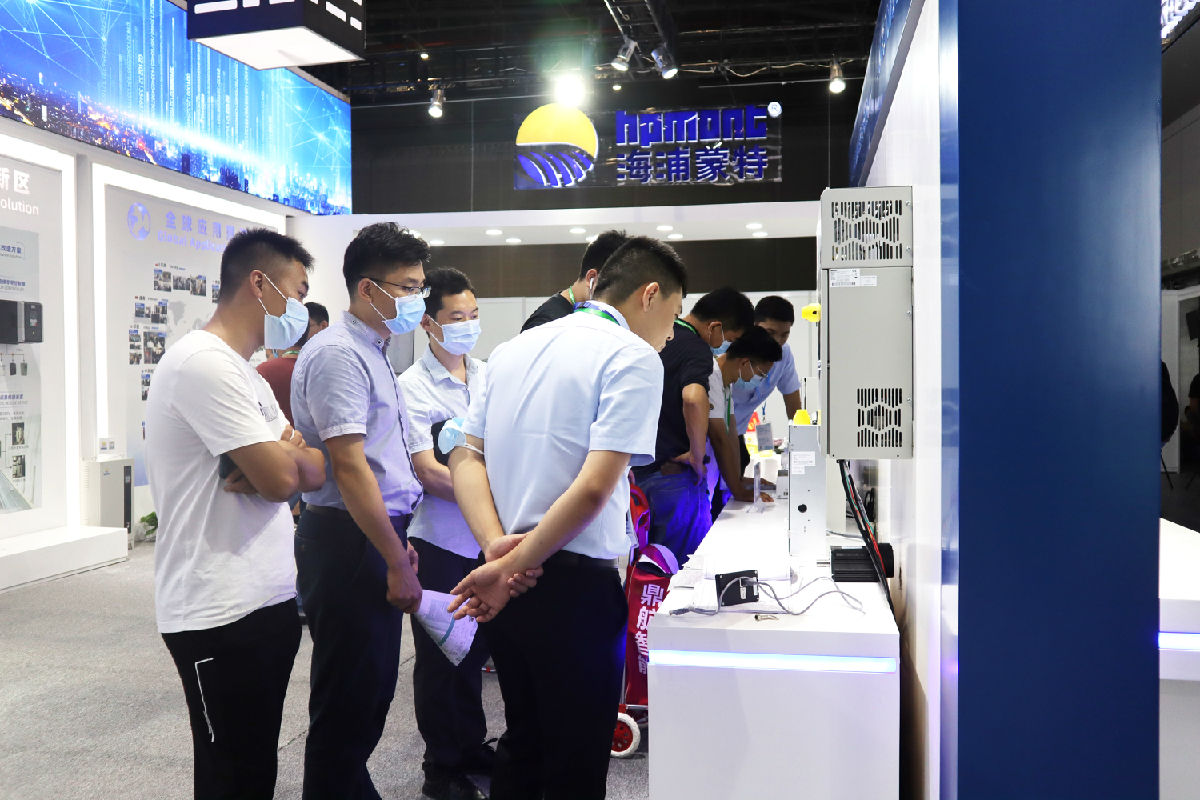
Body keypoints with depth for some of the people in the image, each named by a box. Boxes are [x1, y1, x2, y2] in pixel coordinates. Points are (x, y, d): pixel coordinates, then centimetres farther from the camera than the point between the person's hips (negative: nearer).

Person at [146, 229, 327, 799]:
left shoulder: (244, 374, 15)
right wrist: (288, 453, 1)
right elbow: (282, 479, -21)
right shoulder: (206, 363, -16)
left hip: (268, 600, 9)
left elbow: (315, 470, 11)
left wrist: (276, 460, -11)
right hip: (221, 614, -9)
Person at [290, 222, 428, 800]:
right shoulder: (338, 354, -16)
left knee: (372, 689, 20)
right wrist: (398, 562, -20)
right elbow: (349, 467, -22)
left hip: (377, 536, 10)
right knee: (349, 699, 2)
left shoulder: (372, 352, 16)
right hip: (349, 541, -10)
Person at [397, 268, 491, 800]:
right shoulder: (413, 386, -11)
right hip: (440, 541, -5)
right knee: (440, 656, 9)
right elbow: (429, 472, -16)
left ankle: (472, 747, 36)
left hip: (485, 538, 5)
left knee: (474, 650, 18)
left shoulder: (487, 377, 7)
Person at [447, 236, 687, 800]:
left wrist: (496, 543, -6)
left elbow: (465, 458, 8)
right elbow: (595, 486, -22)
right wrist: (511, 567, -16)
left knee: (521, 746, 22)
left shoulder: (512, 350, 11)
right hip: (574, 584, -7)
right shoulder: (634, 357, -11)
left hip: (503, 586, 7)